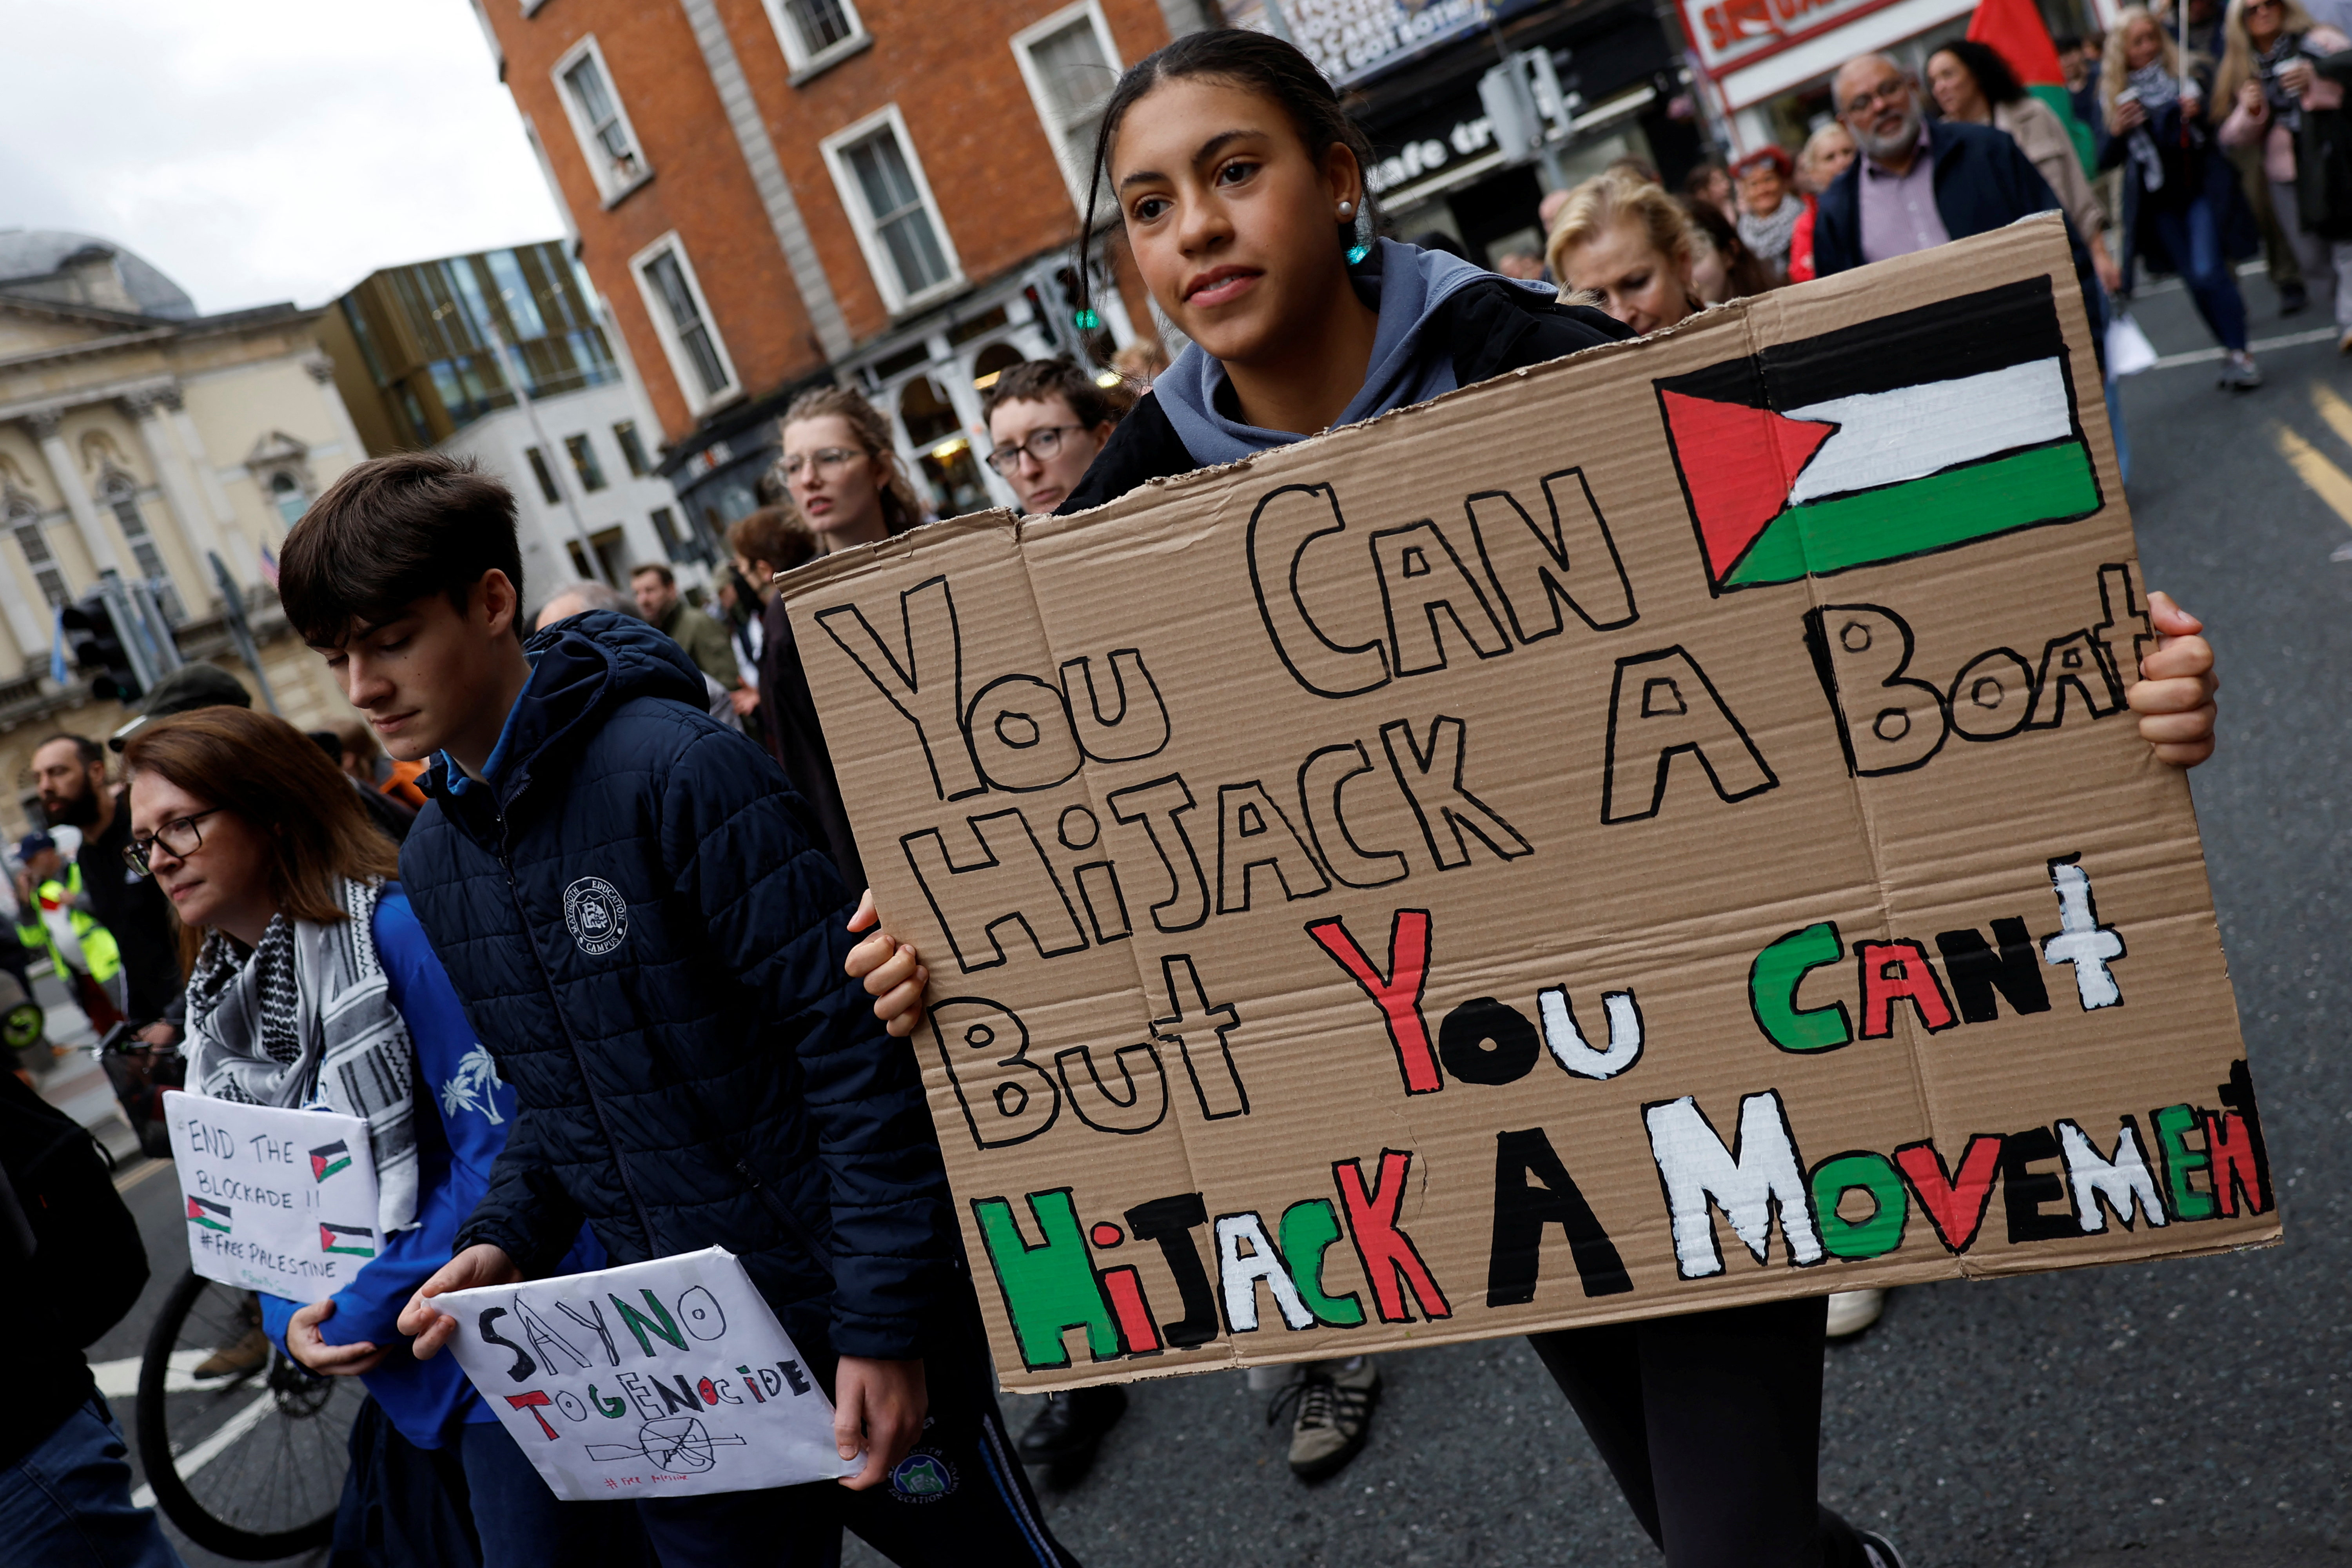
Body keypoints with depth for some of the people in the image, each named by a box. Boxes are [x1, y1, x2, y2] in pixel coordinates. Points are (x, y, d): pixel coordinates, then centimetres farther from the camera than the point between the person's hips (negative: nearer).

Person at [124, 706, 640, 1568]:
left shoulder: (395, 930, -18)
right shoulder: (221, 1001, 8)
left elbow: (503, 1149, -22)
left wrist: (360, 1312, -17)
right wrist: (289, 1319, -4)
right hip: (399, 1373, 8)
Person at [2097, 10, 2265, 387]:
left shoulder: (2193, 74, 1)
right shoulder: (2112, 95, 2)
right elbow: (2105, 162, 1)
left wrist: (2201, 114, -15)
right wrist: (2116, 132, -17)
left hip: (2202, 189, -2)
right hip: (2158, 203, 2)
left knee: (2208, 271, -16)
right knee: (2195, 281, 8)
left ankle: (2238, 353, -9)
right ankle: (2232, 351, 21)